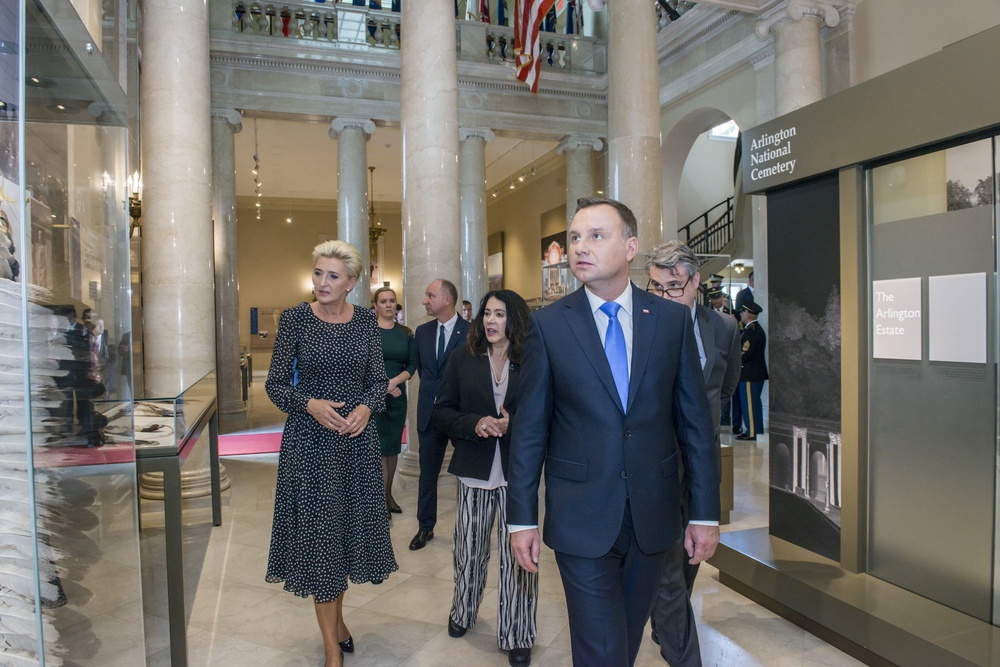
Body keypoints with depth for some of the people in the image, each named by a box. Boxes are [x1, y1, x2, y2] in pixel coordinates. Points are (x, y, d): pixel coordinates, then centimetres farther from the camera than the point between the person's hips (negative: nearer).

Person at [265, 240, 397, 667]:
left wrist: (367, 407, -13)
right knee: (317, 530, 3)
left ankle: (337, 616, 37)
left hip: (357, 439, 3)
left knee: (351, 525, 13)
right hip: (309, 439, -2)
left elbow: (379, 380, 6)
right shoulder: (295, 319, -5)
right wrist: (310, 404, -19)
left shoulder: (365, 320, 2)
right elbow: (275, 384, -3)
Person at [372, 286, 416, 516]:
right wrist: (382, 385, -13)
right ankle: (381, 499, 1)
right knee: (379, 447, -5)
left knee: (393, 446, 9)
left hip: (398, 396, 4)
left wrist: (394, 381, -12)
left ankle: (389, 494, 21)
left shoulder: (405, 333, 8)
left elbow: (412, 365, 4)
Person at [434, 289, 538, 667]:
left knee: (518, 556, 4)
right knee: (469, 549, 17)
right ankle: (463, 612, 44)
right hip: (474, 471, 2)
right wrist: (475, 424, -16)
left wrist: (513, 425, -19)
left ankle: (516, 636, 24)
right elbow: (442, 412, 1)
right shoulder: (463, 359, 1)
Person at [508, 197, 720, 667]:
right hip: (581, 518, -2)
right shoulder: (548, 324, -5)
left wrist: (705, 513, 2)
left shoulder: (673, 319, -1)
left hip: (652, 516, 3)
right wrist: (522, 518, -2)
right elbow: (529, 429, -3)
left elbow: (695, 421, 2)